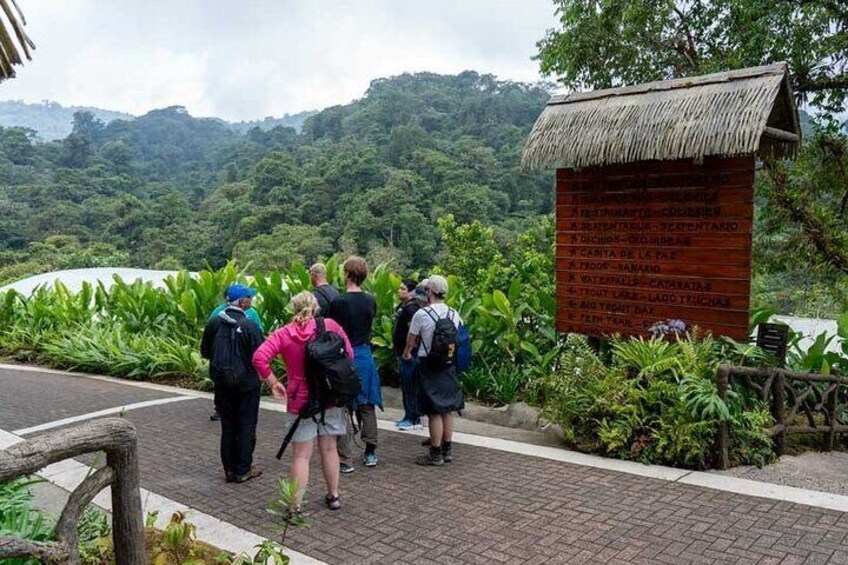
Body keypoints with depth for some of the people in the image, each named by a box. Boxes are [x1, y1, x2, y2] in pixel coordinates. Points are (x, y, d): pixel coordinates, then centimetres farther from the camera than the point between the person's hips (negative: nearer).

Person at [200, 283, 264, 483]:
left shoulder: (214, 323, -4)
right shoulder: (249, 326, -18)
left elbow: (205, 352, 5)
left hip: (222, 384, 4)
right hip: (246, 383, -4)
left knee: (227, 425, 15)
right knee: (246, 426, 8)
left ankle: (229, 469, 21)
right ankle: (243, 470, 13)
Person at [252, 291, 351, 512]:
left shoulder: (283, 333, -5)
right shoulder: (330, 326, -5)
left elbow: (259, 357, -17)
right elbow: (349, 355, -2)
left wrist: (273, 382, -6)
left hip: (300, 401, -1)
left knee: (301, 455, 5)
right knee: (329, 449, 17)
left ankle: (295, 505, 2)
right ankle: (333, 496, 28)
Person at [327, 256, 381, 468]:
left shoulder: (338, 302, -14)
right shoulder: (371, 301, -1)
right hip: (365, 356, 5)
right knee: (367, 406, 15)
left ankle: (345, 459, 6)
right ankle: (371, 453, 22)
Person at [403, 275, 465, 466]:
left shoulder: (421, 314, -13)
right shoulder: (454, 314, 1)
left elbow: (411, 341, -1)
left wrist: (407, 354, 20)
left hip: (429, 366, -5)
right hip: (449, 365, 5)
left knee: (434, 412, 0)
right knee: (448, 409, 13)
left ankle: (436, 454, 7)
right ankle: (447, 450, 22)